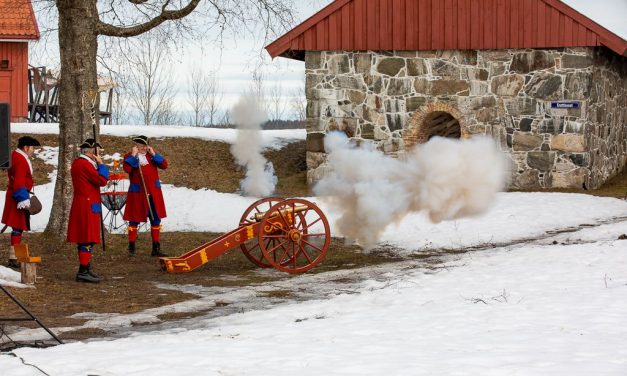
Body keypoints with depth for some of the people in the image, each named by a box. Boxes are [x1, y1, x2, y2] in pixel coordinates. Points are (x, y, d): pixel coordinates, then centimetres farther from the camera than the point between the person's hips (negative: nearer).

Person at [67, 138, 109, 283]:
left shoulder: (77, 163, 14)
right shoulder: (85, 164, -17)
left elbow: (93, 179, 17)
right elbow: (102, 180, -19)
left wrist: (97, 165, 6)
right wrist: (100, 164, -9)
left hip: (80, 205, 11)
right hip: (88, 206, -11)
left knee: (84, 239, 15)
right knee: (88, 239, -9)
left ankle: (85, 269, 22)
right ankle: (83, 272, -9)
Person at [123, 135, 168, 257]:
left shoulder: (151, 154, 9)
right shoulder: (129, 156, -2)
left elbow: (164, 165, -2)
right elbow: (127, 168, -22)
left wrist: (154, 154, -8)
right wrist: (133, 155, -18)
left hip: (153, 193, 4)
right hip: (137, 193, -4)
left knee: (156, 220, 7)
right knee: (134, 220, 4)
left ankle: (156, 249, 14)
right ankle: (131, 247, 14)